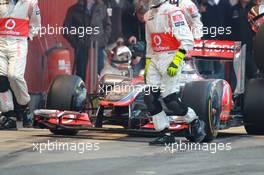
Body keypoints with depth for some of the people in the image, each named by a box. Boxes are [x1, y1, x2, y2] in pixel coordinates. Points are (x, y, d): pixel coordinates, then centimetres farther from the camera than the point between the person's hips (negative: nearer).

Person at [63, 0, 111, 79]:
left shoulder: (101, 7, 5)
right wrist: (75, 42, -4)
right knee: (81, 74, 3)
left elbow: (108, 25, 14)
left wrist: (104, 41, 3)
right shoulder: (74, 9, -1)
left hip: (98, 47, 1)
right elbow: (67, 28, 3)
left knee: (100, 74, 2)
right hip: (81, 48, -1)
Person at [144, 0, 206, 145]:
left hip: (170, 58, -8)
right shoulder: (149, 15, 15)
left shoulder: (173, 12, -11)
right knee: (150, 98, -2)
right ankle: (166, 135, 4)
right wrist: (147, 64, 23)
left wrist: (176, 61, -24)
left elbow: (187, 40, -18)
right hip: (155, 59, 8)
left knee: (170, 99, -10)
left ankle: (195, 123, 13)